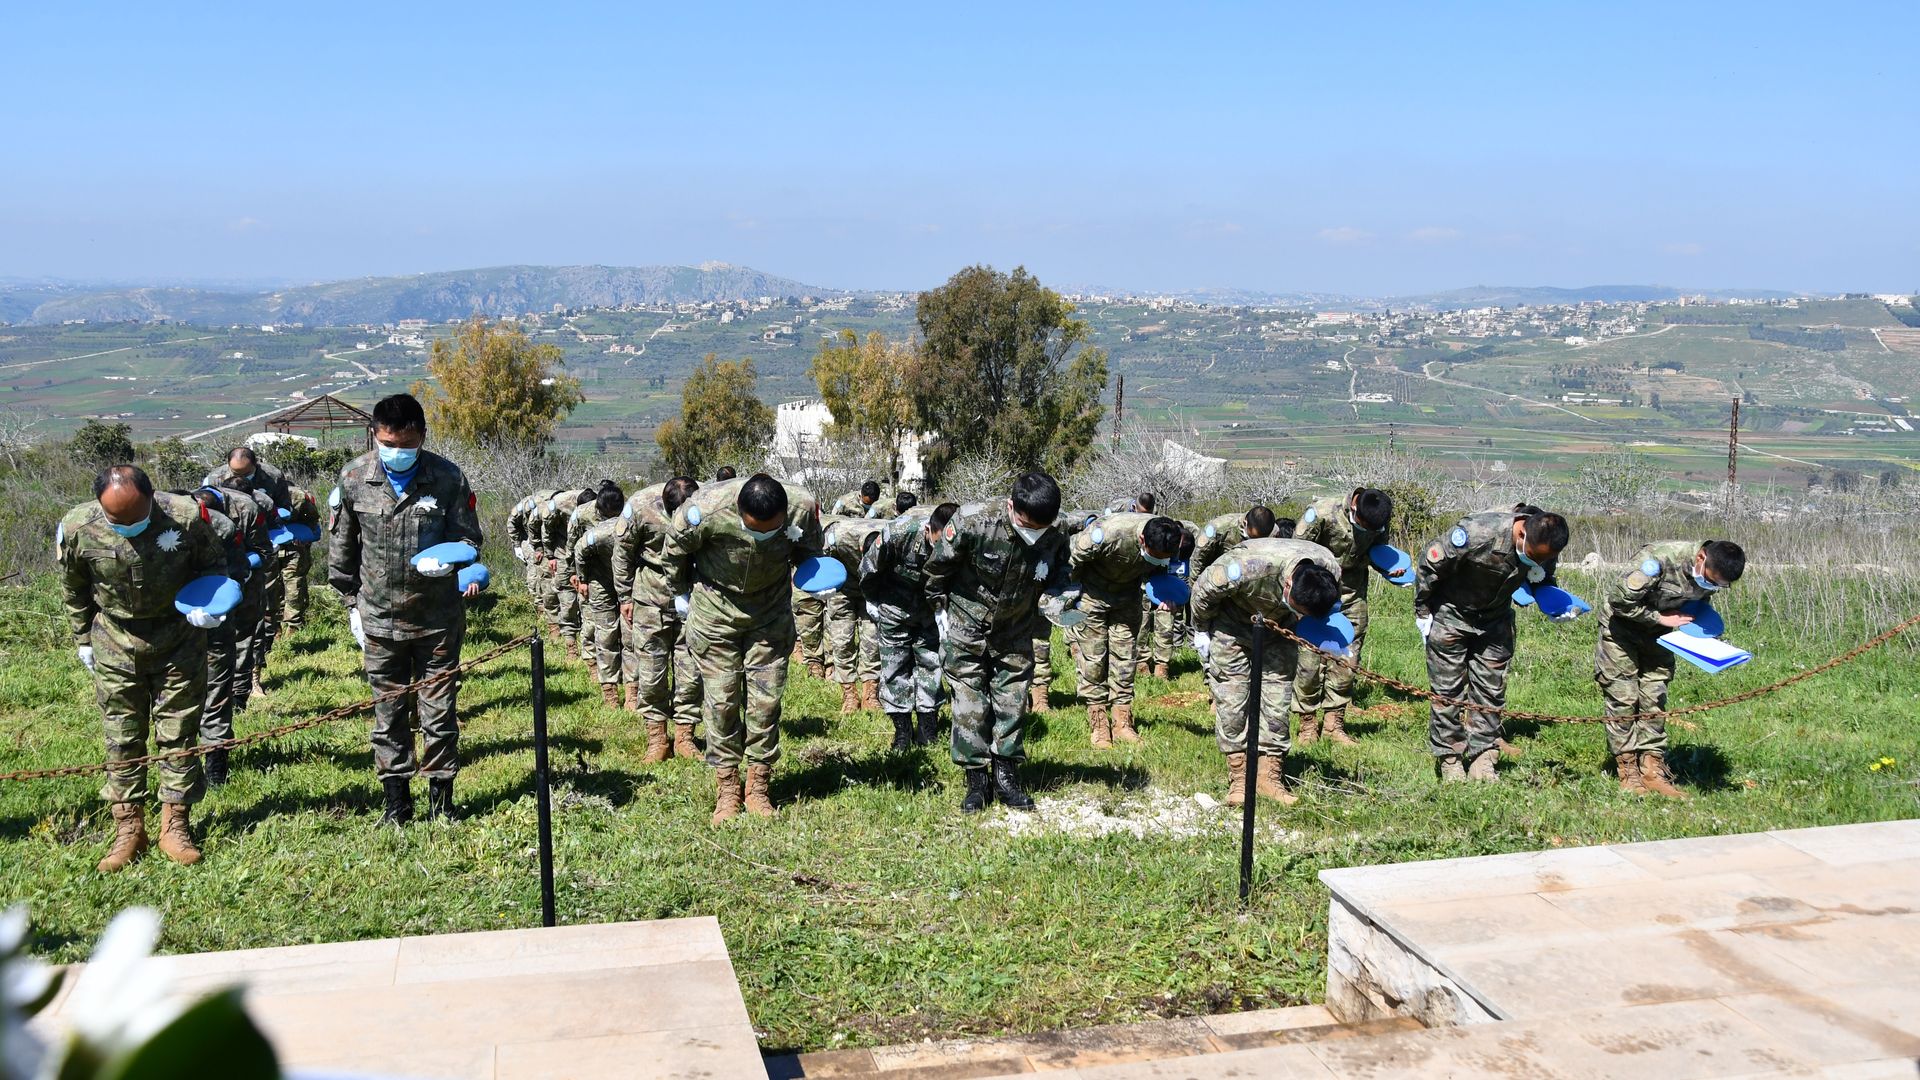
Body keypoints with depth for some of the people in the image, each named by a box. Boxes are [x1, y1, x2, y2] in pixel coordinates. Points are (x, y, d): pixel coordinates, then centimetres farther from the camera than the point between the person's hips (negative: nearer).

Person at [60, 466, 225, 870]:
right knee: (122, 738, 5)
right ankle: (128, 829, 15)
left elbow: (214, 564, -1)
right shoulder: (77, 528, -18)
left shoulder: (186, 516, -22)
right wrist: (83, 640, 10)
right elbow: (73, 590, 2)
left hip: (179, 641, -1)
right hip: (116, 644, 1)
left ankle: (175, 826, 14)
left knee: (178, 734, 4)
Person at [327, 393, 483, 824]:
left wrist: (449, 561, -22)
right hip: (379, 619, 2)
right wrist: (351, 602, 8)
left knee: (439, 712, 5)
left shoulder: (448, 477, -9)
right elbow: (341, 546, 7)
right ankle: (396, 801, 22)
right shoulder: (354, 477, -4)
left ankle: (442, 800, 19)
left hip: (437, 619, -2)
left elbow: (468, 538, 0)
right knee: (387, 714, 10)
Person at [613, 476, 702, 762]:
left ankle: (684, 735, 14)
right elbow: (622, 552, -3)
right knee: (651, 668, 1)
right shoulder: (640, 506, -21)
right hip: (651, 593, -1)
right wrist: (625, 596, 2)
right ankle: (656, 736, 13)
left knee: (691, 669, 1)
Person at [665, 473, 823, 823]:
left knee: (766, 698, 0)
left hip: (771, 610, 1)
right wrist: (680, 592, 8)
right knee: (721, 699, -2)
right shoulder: (705, 511, -30)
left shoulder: (803, 509, -25)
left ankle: (758, 788, 12)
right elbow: (676, 549, -6)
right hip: (716, 607, -1)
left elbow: (808, 549, 2)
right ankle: (726, 789, 10)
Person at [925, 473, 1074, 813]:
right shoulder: (973, 525, -27)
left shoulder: (1054, 543, -17)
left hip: (1014, 637, 3)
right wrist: (941, 609, -2)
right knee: (970, 706, 0)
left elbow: (1058, 581, 4)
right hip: (966, 631, -2)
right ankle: (977, 781, 11)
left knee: (1012, 704, 5)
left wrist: (1063, 594, -19)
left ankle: (1007, 778, 17)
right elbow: (937, 567, -10)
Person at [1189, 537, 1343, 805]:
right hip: (1232, 627, -4)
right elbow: (1203, 590, -21)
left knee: (1277, 699, -1)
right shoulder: (1248, 566, -42)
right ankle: (1239, 777, 1)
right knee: (1231, 701, -7)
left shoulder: (1331, 570, -26)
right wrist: (1201, 631, -8)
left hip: (1278, 629, 4)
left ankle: (1269, 776, 6)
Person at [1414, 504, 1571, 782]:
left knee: (1491, 691, 4)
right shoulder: (1476, 533, -35)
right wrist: (1422, 612, -12)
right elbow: (1429, 564, -21)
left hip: (1495, 618, 5)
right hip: (1451, 614, -4)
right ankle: (1449, 759, 10)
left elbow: (1542, 581, 7)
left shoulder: (1544, 549, -17)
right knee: (1448, 690, 0)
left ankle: (1482, 758, 13)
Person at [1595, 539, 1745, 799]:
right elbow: (1619, 599, -30)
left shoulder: (1712, 576, -13)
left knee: (1654, 699, 2)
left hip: (1657, 630, 6)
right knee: (1623, 698, -7)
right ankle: (1628, 772, -1)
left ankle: (1652, 769, 5)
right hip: (1622, 621, -6)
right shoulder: (1662, 558, -34)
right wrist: (1659, 618, -24)